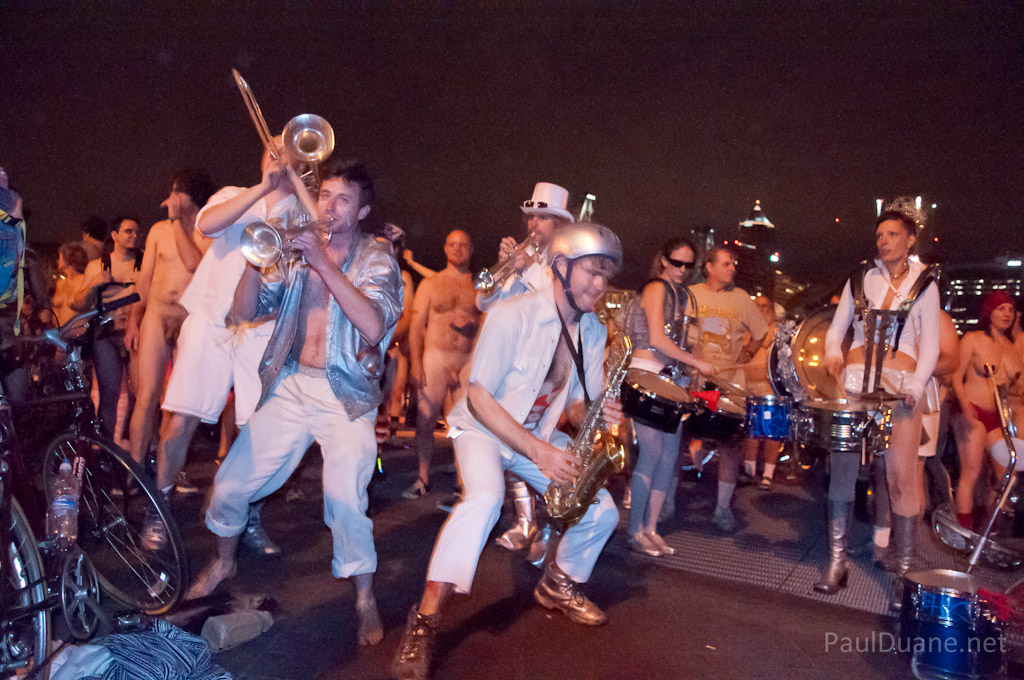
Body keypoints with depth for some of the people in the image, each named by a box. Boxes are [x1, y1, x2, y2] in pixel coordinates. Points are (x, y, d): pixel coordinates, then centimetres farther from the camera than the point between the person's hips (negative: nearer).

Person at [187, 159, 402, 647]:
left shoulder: (375, 258, -1)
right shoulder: (296, 249, 11)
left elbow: (373, 327, -20)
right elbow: (245, 312, 4)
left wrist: (324, 264, -23)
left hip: (346, 394, -4)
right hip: (289, 386, 4)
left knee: (345, 500, -20)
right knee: (228, 488, 7)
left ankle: (365, 599, 5)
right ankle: (223, 564, 38)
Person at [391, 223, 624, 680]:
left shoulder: (594, 332, -3)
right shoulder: (512, 316, -24)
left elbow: (575, 403, 5)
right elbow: (479, 397, -22)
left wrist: (597, 416, -20)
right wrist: (538, 452, -29)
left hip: (541, 436, 6)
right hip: (483, 429, -6)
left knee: (602, 512, -2)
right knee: (485, 498, -36)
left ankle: (558, 585, 26)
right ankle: (424, 620, -24)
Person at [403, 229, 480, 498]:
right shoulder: (430, 284, 10)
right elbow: (416, 325, 5)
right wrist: (415, 362, -4)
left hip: (469, 361, 0)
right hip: (434, 357, 0)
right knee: (425, 420, -2)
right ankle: (423, 478, 11)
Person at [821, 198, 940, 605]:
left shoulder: (924, 286, 8)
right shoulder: (860, 279, 13)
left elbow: (930, 347, 4)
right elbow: (836, 328, 12)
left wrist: (916, 387, -12)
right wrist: (833, 354, -9)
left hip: (900, 388, -2)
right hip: (854, 383, 2)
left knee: (901, 477, -6)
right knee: (842, 471, 0)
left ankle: (905, 574, 5)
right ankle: (837, 564, 10)